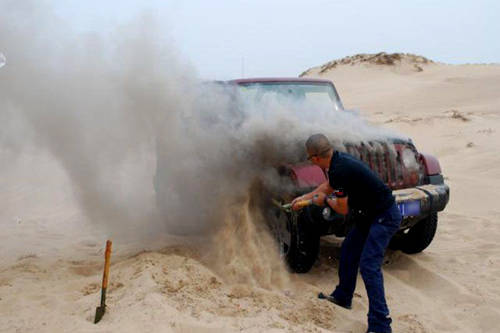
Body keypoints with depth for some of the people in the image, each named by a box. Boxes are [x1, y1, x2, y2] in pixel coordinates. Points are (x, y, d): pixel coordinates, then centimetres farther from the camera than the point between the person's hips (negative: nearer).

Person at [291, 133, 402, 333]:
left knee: (369, 266, -14)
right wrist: (303, 198, 32)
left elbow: (343, 209, -16)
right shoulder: (337, 161, 4)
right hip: (369, 214, 10)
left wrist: (325, 200, 3)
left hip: (384, 217, -10)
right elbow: (328, 186, 26)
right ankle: (342, 296, 39)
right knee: (348, 251, 21)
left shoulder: (340, 170, -26)